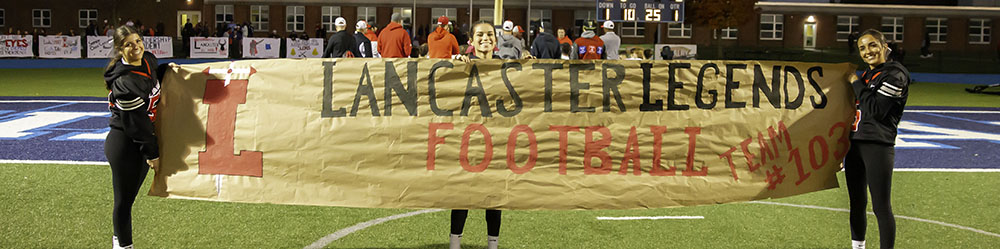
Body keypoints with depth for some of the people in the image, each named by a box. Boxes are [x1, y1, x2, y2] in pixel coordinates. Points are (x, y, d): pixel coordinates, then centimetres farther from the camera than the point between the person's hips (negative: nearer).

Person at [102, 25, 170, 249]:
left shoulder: (149, 60, 0)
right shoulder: (124, 83, -25)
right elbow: (135, 123, -20)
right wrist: (152, 153, -14)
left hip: (142, 143, 8)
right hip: (124, 145, -8)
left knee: (129, 197, 20)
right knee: (124, 200, 5)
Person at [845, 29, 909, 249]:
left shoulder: (894, 75, -8)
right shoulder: (866, 75, 16)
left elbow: (875, 110, -17)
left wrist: (856, 84, -7)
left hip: (878, 146, -8)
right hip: (855, 144, 8)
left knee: (881, 206, -7)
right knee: (857, 203, 15)